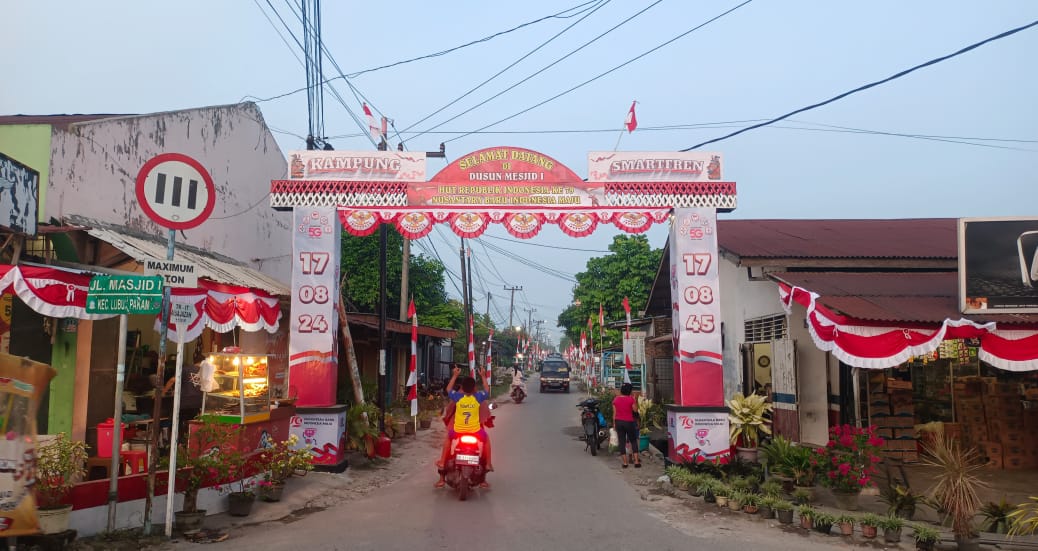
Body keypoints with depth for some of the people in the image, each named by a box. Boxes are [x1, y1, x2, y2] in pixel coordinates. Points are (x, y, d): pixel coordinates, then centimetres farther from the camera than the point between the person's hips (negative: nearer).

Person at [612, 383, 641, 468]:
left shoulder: (616, 399, 0)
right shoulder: (631, 399, -11)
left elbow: (614, 413, 3)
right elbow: (635, 410, -5)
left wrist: (614, 423, 11)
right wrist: (635, 401, 3)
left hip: (618, 422, 3)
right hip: (629, 422, -3)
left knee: (622, 442, 6)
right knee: (633, 441, 9)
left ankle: (625, 462, 8)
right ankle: (636, 462, 5)